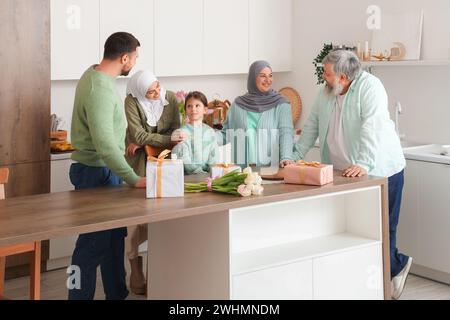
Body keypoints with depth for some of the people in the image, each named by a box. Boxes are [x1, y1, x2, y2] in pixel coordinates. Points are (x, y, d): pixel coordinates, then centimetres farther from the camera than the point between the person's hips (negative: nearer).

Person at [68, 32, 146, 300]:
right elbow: (104, 145, -30)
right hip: (97, 172, -10)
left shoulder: (96, 74, 6)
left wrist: (122, 144, 27)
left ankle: (117, 294, 27)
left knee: (114, 237, 16)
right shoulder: (100, 90, -25)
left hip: (102, 170, 10)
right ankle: (80, 295, 7)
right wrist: (134, 179, -30)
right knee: (94, 243, -3)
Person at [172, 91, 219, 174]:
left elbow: (214, 158, 6)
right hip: (188, 176, -3)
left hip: (208, 174, 3)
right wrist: (201, 173, -16)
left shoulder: (210, 132, 10)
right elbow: (184, 161, -7)